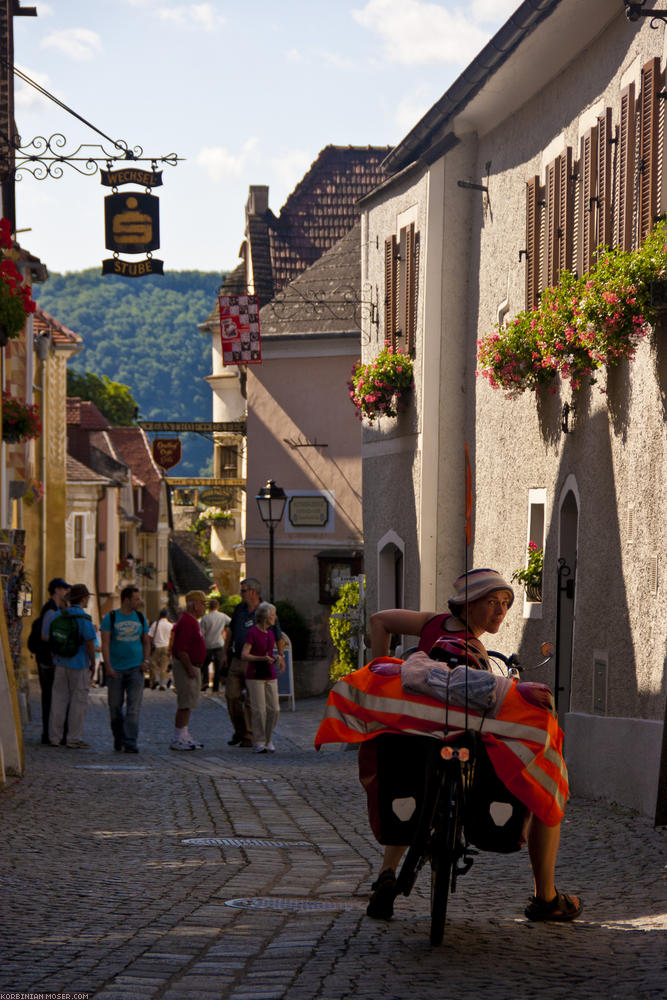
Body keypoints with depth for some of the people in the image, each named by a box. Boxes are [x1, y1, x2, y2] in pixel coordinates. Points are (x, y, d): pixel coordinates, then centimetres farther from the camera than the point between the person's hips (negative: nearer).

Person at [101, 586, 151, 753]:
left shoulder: (140, 617, 11)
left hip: (135, 668, 2)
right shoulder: (110, 617, -1)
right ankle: (118, 739, 22)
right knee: (115, 707, 5)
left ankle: (130, 742, -11)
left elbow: (146, 642, 19)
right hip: (116, 670, -2)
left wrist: (146, 661, 3)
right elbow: (105, 643, -5)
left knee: (133, 707, -9)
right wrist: (108, 667, -14)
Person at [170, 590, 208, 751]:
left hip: (192, 666, 11)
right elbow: (181, 650, -24)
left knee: (188, 704, 14)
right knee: (185, 704, -10)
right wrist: (189, 669, -23)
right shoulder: (186, 623, -18)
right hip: (185, 666, -11)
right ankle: (178, 739, -9)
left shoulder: (191, 621, 17)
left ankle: (185, 737, 20)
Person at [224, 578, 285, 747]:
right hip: (236, 661, 5)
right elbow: (230, 630, 21)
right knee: (232, 695, 2)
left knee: (251, 700, -4)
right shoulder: (240, 609, 7)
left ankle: (249, 737, 4)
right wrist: (226, 651, 20)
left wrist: (280, 655, -14)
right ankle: (239, 731, 18)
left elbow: (279, 637, -2)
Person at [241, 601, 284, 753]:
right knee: (259, 710, -10)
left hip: (269, 676, 6)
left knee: (274, 709, -1)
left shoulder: (270, 633, 11)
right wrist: (262, 658, -26)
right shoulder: (252, 633, -10)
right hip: (254, 676, -6)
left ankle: (268, 740, 13)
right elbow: (244, 656, -17)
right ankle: (259, 743, -1)